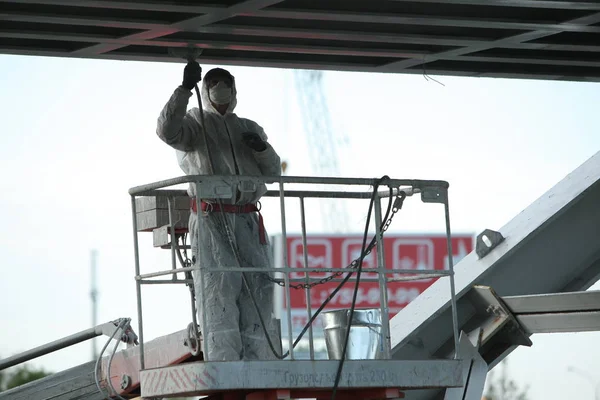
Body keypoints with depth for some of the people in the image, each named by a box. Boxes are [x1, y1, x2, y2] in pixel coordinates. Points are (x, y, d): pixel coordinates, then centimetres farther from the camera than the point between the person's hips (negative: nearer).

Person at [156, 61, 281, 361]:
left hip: (248, 222, 5)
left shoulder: (249, 129, 25)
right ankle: (223, 367, -20)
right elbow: (167, 130, -11)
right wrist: (185, 89, -20)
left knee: (258, 286, -5)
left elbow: (273, 172, 21)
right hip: (211, 220, -5)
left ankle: (257, 367, -6)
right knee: (218, 288, -15)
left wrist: (262, 148, 0)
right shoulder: (194, 123, 12)